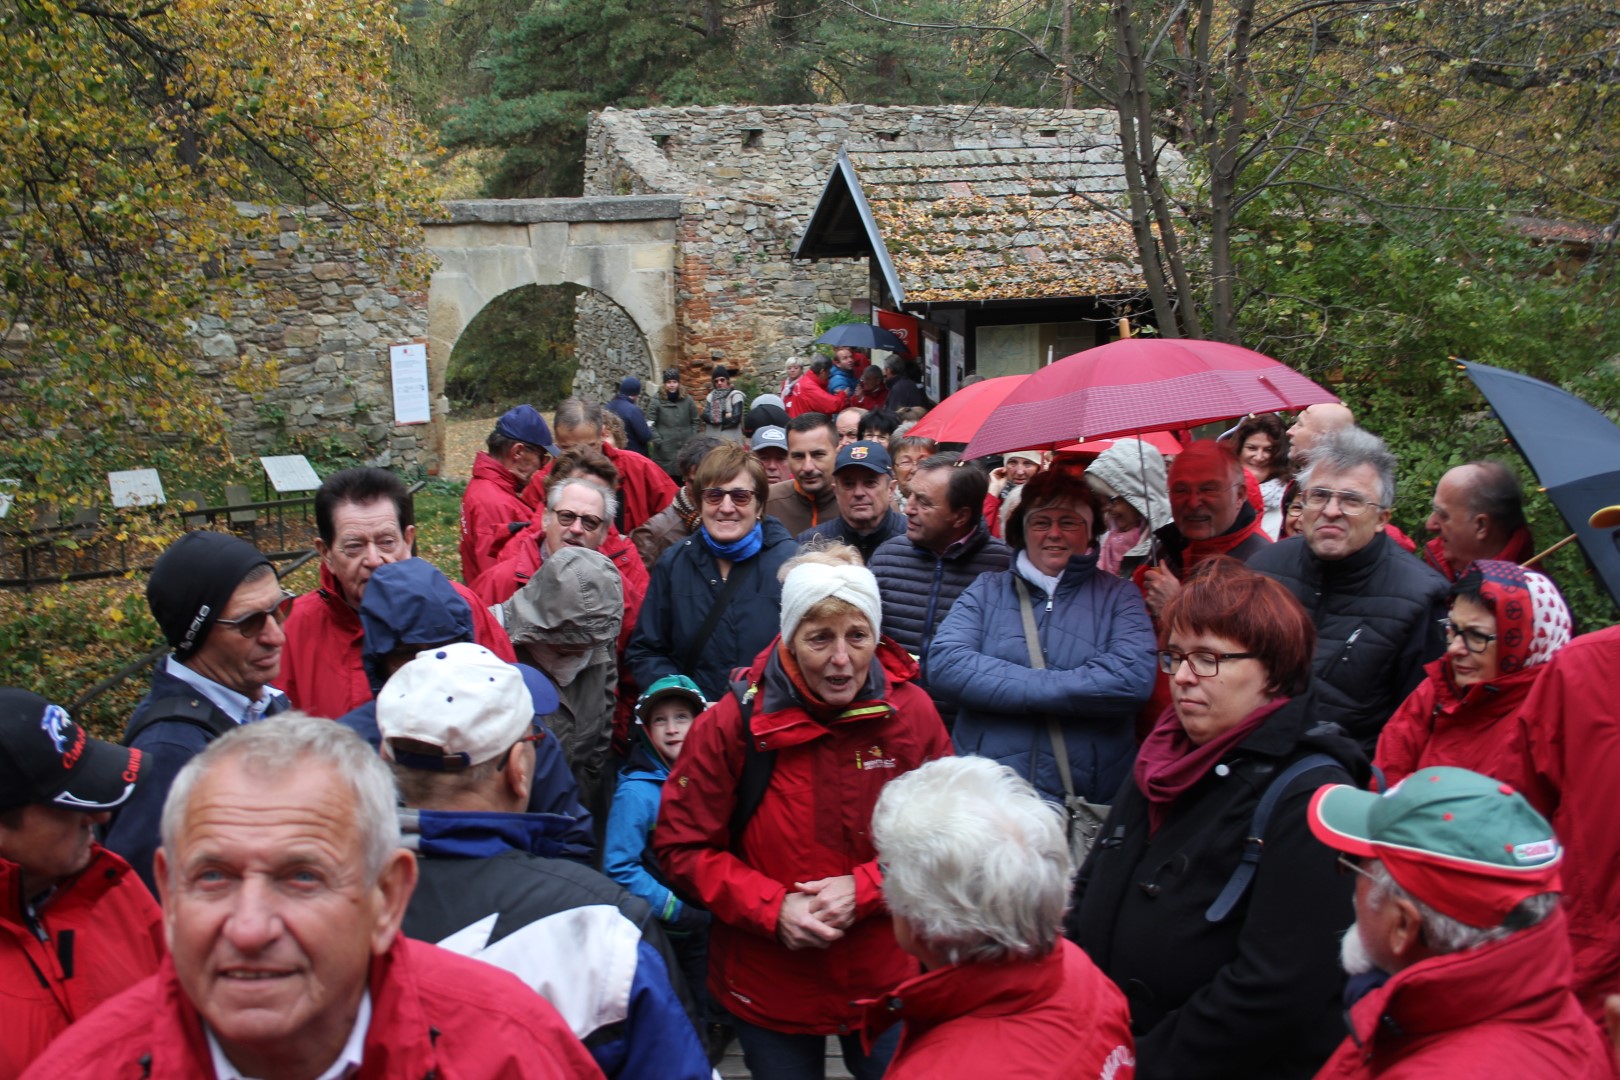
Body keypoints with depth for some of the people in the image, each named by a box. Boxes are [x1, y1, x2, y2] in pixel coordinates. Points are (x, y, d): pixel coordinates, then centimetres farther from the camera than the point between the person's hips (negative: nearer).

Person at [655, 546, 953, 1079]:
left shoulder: (911, 712, -10)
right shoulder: (735, 723, -15)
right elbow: (681, 845, -8)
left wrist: (864, 889, -18)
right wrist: (772, 909, -20)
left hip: (887, 978, 1)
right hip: (770, 990, -1)